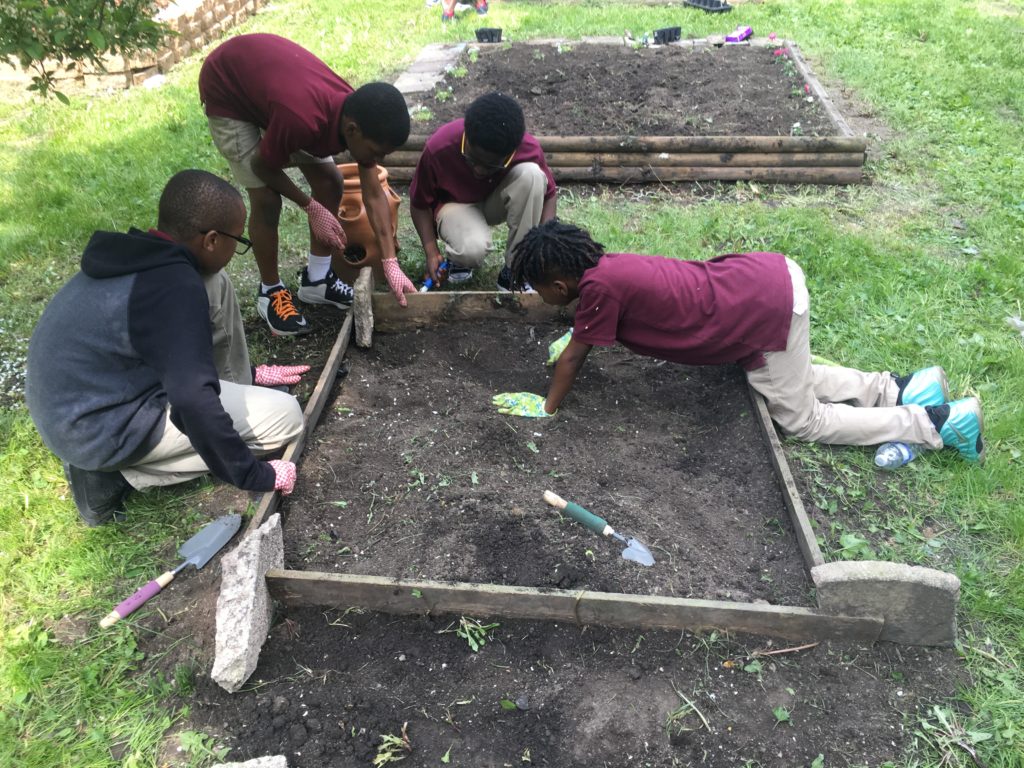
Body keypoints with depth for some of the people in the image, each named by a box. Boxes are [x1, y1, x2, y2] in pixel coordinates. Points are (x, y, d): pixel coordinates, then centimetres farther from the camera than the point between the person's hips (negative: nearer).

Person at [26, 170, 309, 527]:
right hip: (100, 429, -9)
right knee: (285, 416, -11)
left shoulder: (142, 258, 2)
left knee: (215, 286, 6)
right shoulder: (175, 287, -27)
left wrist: (249, 374, 23)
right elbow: (193, 402, -33)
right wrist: (254, 476, -22)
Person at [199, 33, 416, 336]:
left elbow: (374, 195, -12)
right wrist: (312, 207, -13)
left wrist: (390, 263, -16)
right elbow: (263, 166, -22)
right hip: (226, 87, -6)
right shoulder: (302, 119, -43)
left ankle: (316, 278, 16)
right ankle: (270, 291, 8)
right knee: (266, 199, -14)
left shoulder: (359, 116, -21)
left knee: (330, 182, 1)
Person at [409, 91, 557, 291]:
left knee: (531, 174, -32)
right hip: (457, 204, -2)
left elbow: (548, 194, -9)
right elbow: (419, 203, -14)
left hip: (497, 202, 3)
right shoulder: (438, 148, -31)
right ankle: (459, 255, 3)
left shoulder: (528, 150, -28)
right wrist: (432, 252, -23)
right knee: (473, 249, -38)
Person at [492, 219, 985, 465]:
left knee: (802, 418, 8)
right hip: (767, 273, 9)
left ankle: (940, 421, 12)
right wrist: (579, 335, 21)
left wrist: (546, 408, 4)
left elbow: (573, 357, -8)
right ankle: (893, 389, 26)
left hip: (772, 308, -9)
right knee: (787, 379, 30)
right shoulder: (604, 262, 6)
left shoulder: (598, 287, -18)